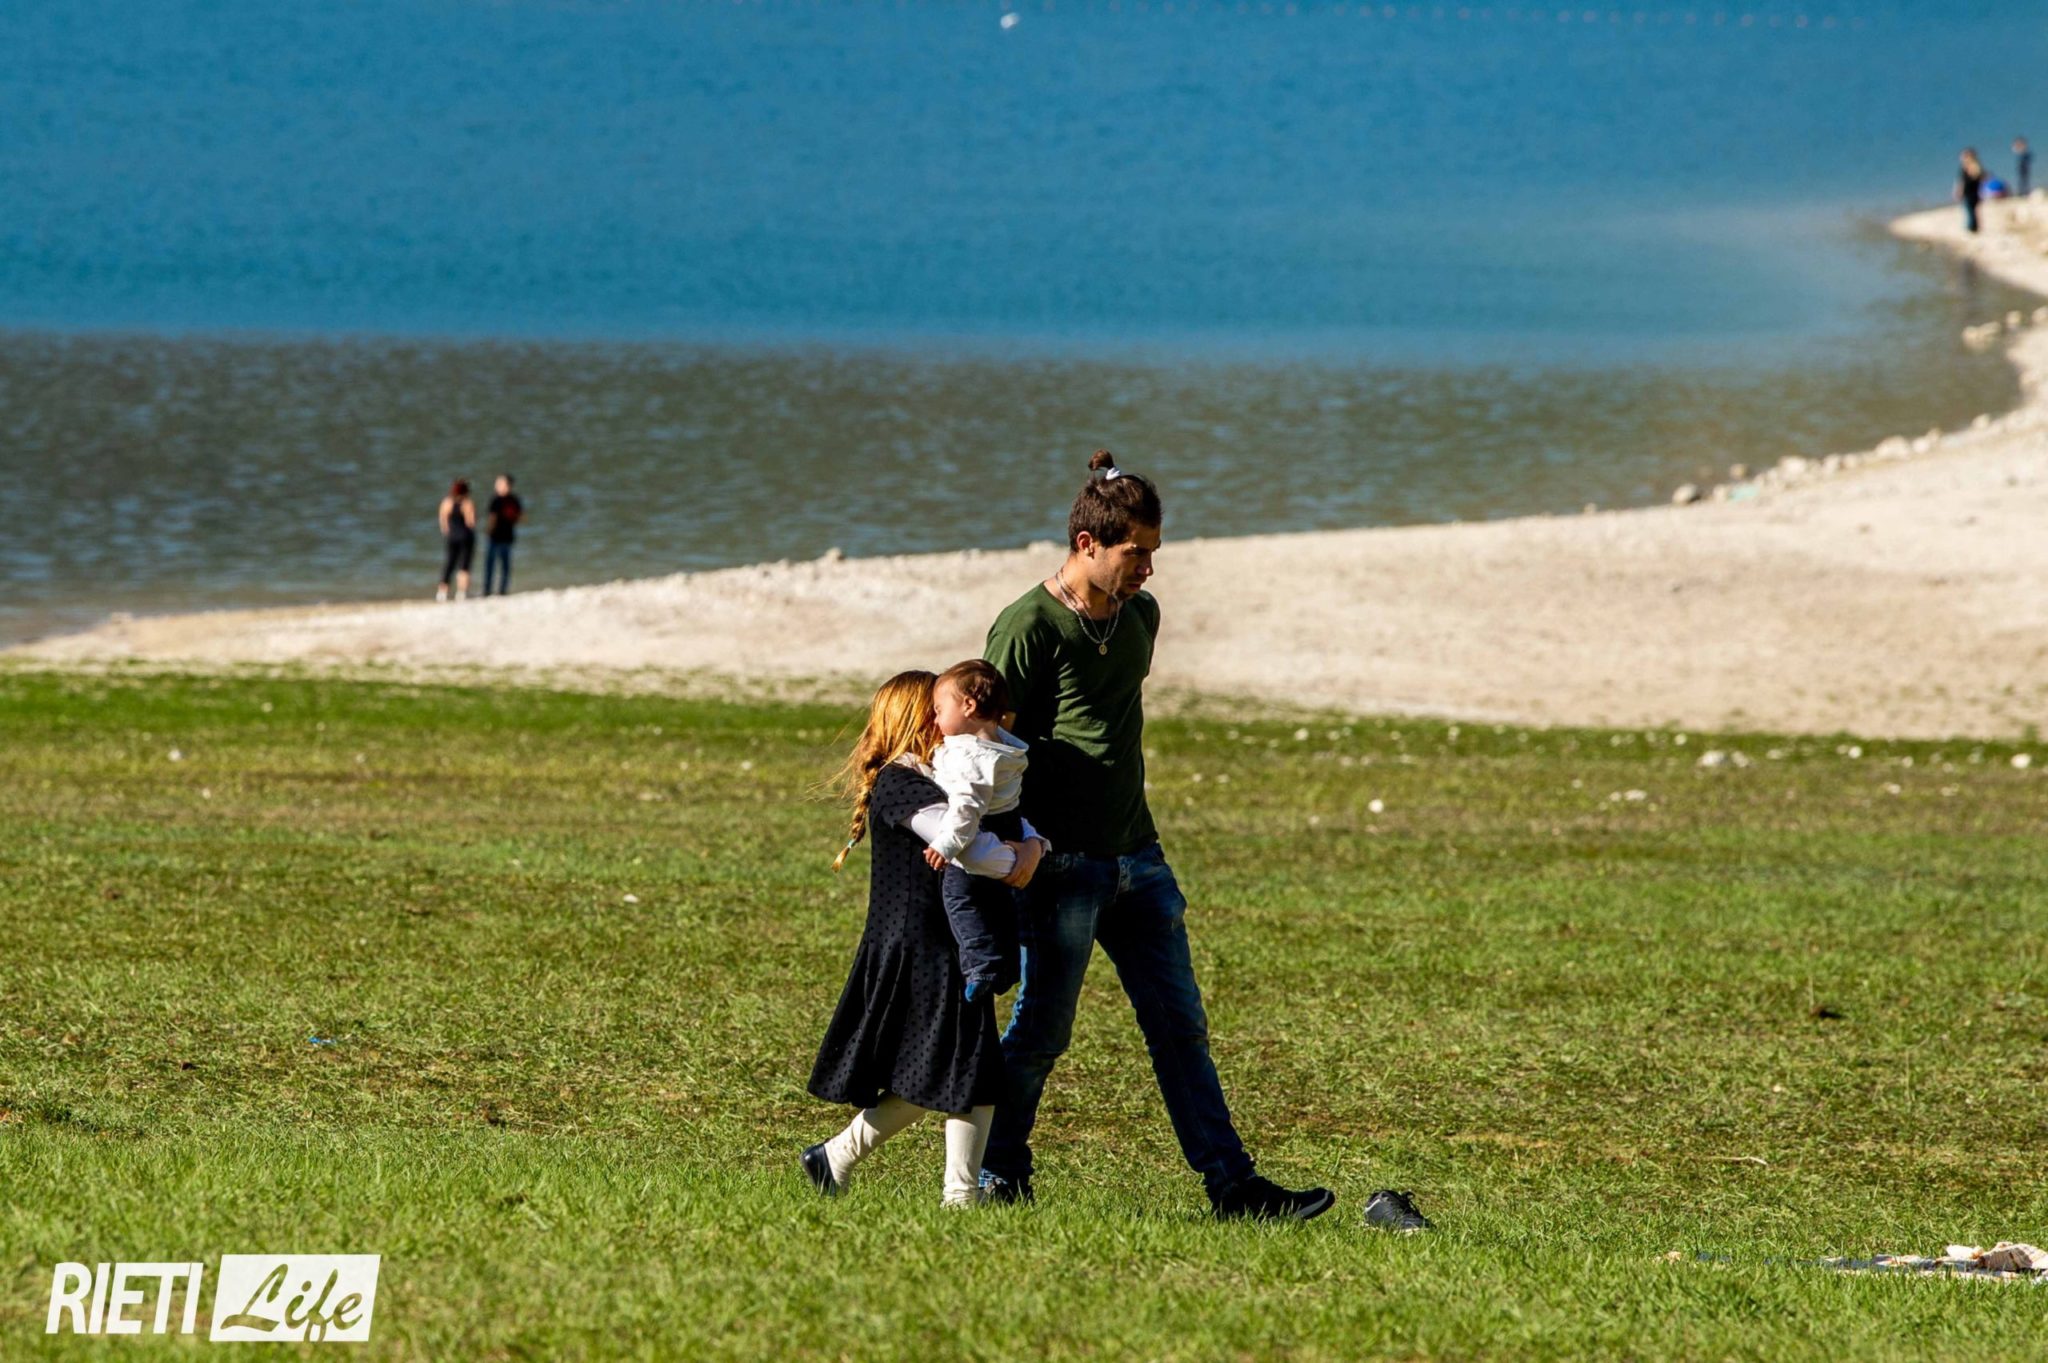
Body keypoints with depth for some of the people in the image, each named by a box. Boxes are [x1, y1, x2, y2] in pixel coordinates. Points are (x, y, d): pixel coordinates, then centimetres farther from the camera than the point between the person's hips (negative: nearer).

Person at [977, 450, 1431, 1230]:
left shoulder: (1139, 616, 12)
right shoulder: (1028, 628, -12)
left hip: (1135, 856, 7)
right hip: (1061, 864, -7)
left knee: (1179, 1025, 5)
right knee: (1042, 1029, 0)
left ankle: (1230, 1183, 5)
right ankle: (997, 1174, 16)